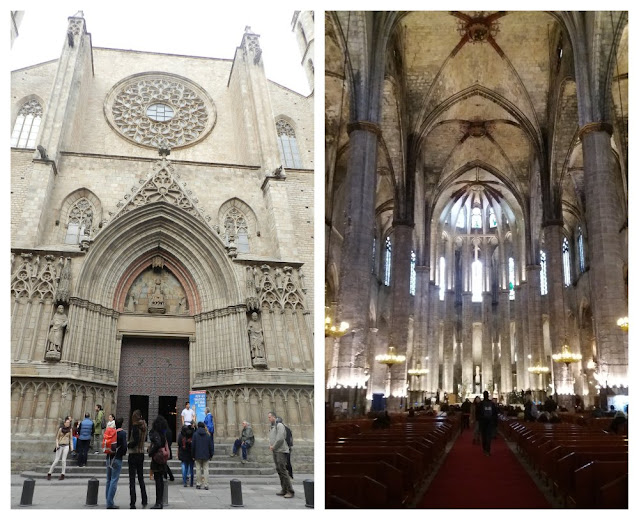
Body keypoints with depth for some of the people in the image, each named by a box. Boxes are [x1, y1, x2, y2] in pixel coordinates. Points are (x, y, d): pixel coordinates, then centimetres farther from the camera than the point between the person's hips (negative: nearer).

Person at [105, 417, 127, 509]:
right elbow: (124, 446, -14)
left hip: (109, 458, 6)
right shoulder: (122, 433, -10)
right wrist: (124, 453, 5)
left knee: (109, 480, 14)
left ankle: (108, 502, 18)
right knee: (114, 480, -5)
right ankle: (110, 503, -8)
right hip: (117, 459, -6)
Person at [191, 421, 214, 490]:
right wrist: (211, 455, 13)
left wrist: (193, 455, 6)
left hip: (198, 456, -1)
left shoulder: (195, 434, -3)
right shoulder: (208, 435, 3)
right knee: (206, 469, 2)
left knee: (198, 469, 6)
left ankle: (198, 484, 7)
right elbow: (211, 446, 5)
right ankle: (206, 485, -3)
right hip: (206, 456, 1)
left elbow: (192, 445, -2)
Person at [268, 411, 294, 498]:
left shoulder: (279, 425, -9)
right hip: (275, 451, 9)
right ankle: (284, 490, 10)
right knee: (278, 470, 7)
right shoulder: (272, 427, 19)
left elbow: (280, 438, -18)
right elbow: (270, 439, 21)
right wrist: (270, 446, 1)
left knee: (282, 470, -14)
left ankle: (290, 491, -14)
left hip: (281, 451, -9)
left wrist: (274, 447, -9)